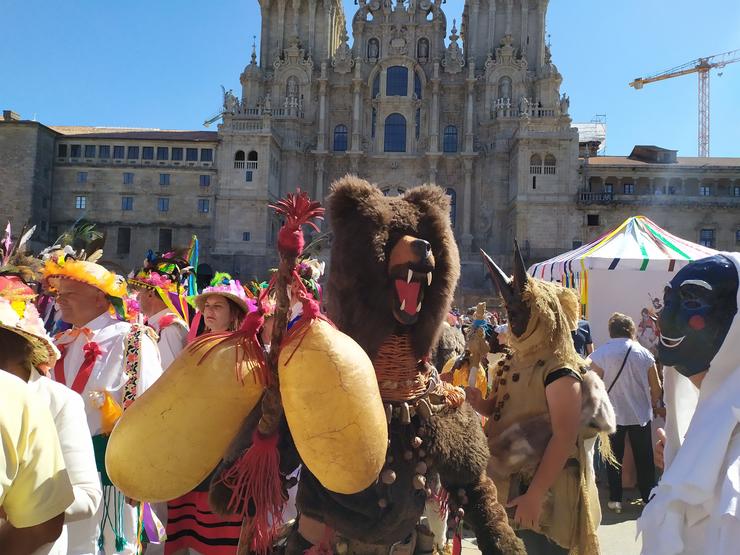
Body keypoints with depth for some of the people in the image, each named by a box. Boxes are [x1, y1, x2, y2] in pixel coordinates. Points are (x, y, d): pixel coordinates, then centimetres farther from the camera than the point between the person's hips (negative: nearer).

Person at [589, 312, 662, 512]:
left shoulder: (600, 354, -11)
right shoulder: (644, 353, -3)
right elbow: (656, 388, 2)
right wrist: (653, 405, 20)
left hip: (612, 415, -2)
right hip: (641, 414, 2)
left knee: (614, 458, 11)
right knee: (644, 458, 15)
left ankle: (615, 499, 15)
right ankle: (649, 497, 25)